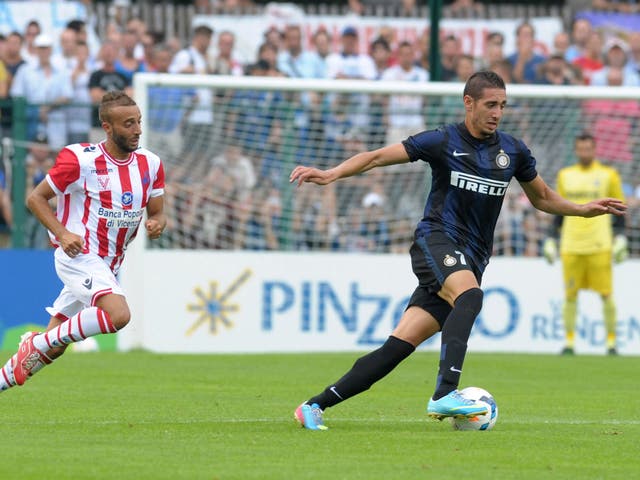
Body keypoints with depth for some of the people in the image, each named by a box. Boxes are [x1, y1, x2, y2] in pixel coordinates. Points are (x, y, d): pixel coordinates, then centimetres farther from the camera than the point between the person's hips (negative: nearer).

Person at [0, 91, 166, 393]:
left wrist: (156, 224, -12)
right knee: (118, 314, -29)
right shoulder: (80, 160, -13)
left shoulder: (150, 164, 3)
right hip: (78, 255, -7)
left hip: (108, 265, 7)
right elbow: (36, 198, -5)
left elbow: (157, 213, 13)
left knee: (52, 348, 9)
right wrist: (63, 233, -20)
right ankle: (37, 343, -15)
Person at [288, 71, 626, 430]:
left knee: (401, 345, -6)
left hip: (471, 260, 4)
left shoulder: (513, 151, 11)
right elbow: (377, 156, -2)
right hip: (437, 239, -4)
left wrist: (583, 209, 12)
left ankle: (316, 405, -1)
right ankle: (445, 394, -47)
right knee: (470, 296, -37)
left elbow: (541, 197, 26)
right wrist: (332, 174, -15)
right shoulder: (443, 141, -1)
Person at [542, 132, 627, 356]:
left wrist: (620, 237, -2)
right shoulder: (565, 176, 13)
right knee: (570, 295, 0)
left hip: (600, 245, -2)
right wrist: (551, 239, 14)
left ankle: (611, 341, 3)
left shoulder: (608, 175, 5)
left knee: (606, 294, -5)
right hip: (571, 245, 2)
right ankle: (569, 341, 7)